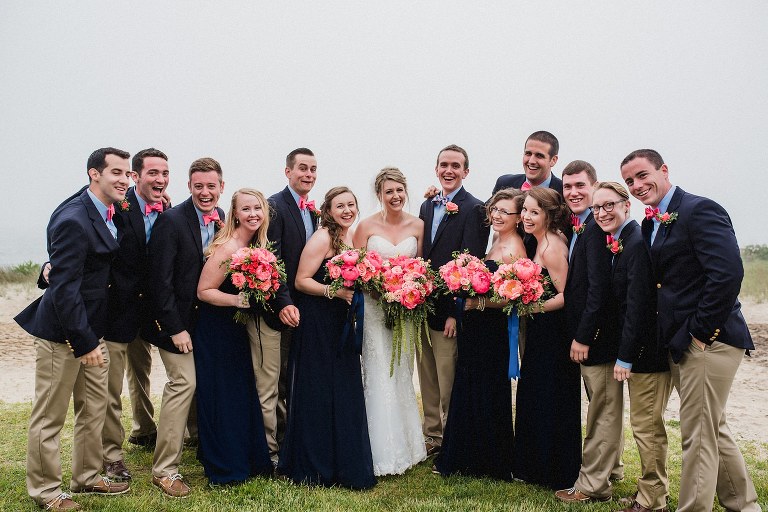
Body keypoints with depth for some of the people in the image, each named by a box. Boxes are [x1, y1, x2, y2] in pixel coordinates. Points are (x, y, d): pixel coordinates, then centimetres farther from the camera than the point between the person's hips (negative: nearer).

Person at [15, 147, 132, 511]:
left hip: (89, 330, 9)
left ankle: (87, 477, 34)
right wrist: (85, 342, -23)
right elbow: (64, 287, -24)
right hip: (62, 334, -9)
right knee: (50, 417, 6)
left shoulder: (105, 214, 6)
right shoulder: (73, 220, -22)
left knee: (94, 407, 18)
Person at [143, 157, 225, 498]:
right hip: (176, 319, -6)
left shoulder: (222, 220, 2)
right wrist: (175, 328, -18)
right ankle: (164, 469, 0)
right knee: (184, 382, -10)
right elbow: (160, 280, -18)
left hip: (206, 317, 6)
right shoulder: (172, 220, -17)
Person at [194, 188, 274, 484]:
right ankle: (223, 468, 17)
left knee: (244, 393, 14)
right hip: (215, 330, -8)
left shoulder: (257, 244, 3)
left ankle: (249, 459, 29)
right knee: (222, 395, 1)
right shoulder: (227, 248, -22)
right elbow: (203, 291, -19)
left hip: (237, 328, 8)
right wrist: (238, 300, -29)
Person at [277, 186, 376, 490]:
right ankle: (316, 467, 14)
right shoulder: (322, 238, -14)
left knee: (345, 393, 11)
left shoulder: (350, 237, 11)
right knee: (319, 393, 0)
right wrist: (334, 291, -26)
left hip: (341, 324, 8)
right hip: (318, 325, -8)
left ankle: (344, 462, 24)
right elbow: (301, 281, -16)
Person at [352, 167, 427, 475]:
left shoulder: (417, 225, 3)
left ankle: (406, 444, 25)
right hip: (374, 307, -3)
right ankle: (384, 452, 6)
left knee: (402, 374, 11)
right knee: (379, 376, -4)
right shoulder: (367, 226, -4)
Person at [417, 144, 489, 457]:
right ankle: (432, 436, 29)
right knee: (427, 381, 16)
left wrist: (455, 312, -18)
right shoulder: (426, 206, 13)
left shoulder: (474, 209, -10)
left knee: (449, 384, 2)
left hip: (449, 310, -7)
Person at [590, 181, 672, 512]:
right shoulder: (616, 244, 11)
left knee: (646, 425, 0)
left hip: (648, 349, -10)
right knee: (645, 425, 18)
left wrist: (625, 356, -18)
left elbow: (637, 305, -21)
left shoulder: (638, 243, -18)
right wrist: (624, 352, 10)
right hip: (636, 349, 10)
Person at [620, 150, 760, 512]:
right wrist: (672, 334, 7)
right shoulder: (652, 223, 13)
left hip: (709, 341, -10)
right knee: (712, 429, 20)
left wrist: (702, 330, -20)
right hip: (681, 344, 10)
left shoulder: (699, 210, -14)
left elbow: (728, 273, -24)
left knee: (698, 434, -2)